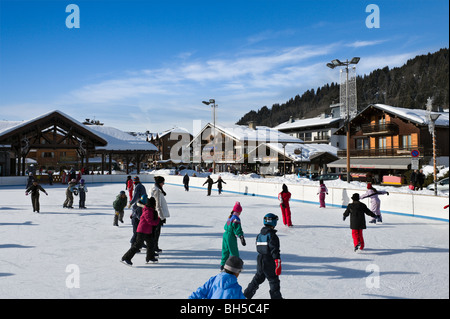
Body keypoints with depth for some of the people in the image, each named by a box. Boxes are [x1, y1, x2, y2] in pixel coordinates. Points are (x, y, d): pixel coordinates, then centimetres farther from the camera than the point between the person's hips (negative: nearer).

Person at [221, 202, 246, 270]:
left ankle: (223, 265, 24)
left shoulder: (230, 217, 9)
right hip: (231, 237, -9)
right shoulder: (236, 219, -16)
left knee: (225, 250, 17)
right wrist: (242, 238, -18)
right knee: (234, 252, 2)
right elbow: (238, 229, -20)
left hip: (225, 234, 9)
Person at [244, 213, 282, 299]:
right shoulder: (272, 235, -16)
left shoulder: (259, 235, 7)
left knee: (258, 278, 20)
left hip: (260, 260, 7)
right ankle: (276, 296, 13)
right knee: (274, 281, 6)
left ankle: (246, 295, 22)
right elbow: (275, 251, -19)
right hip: (269, 262, -7)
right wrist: (278, 265, -17)